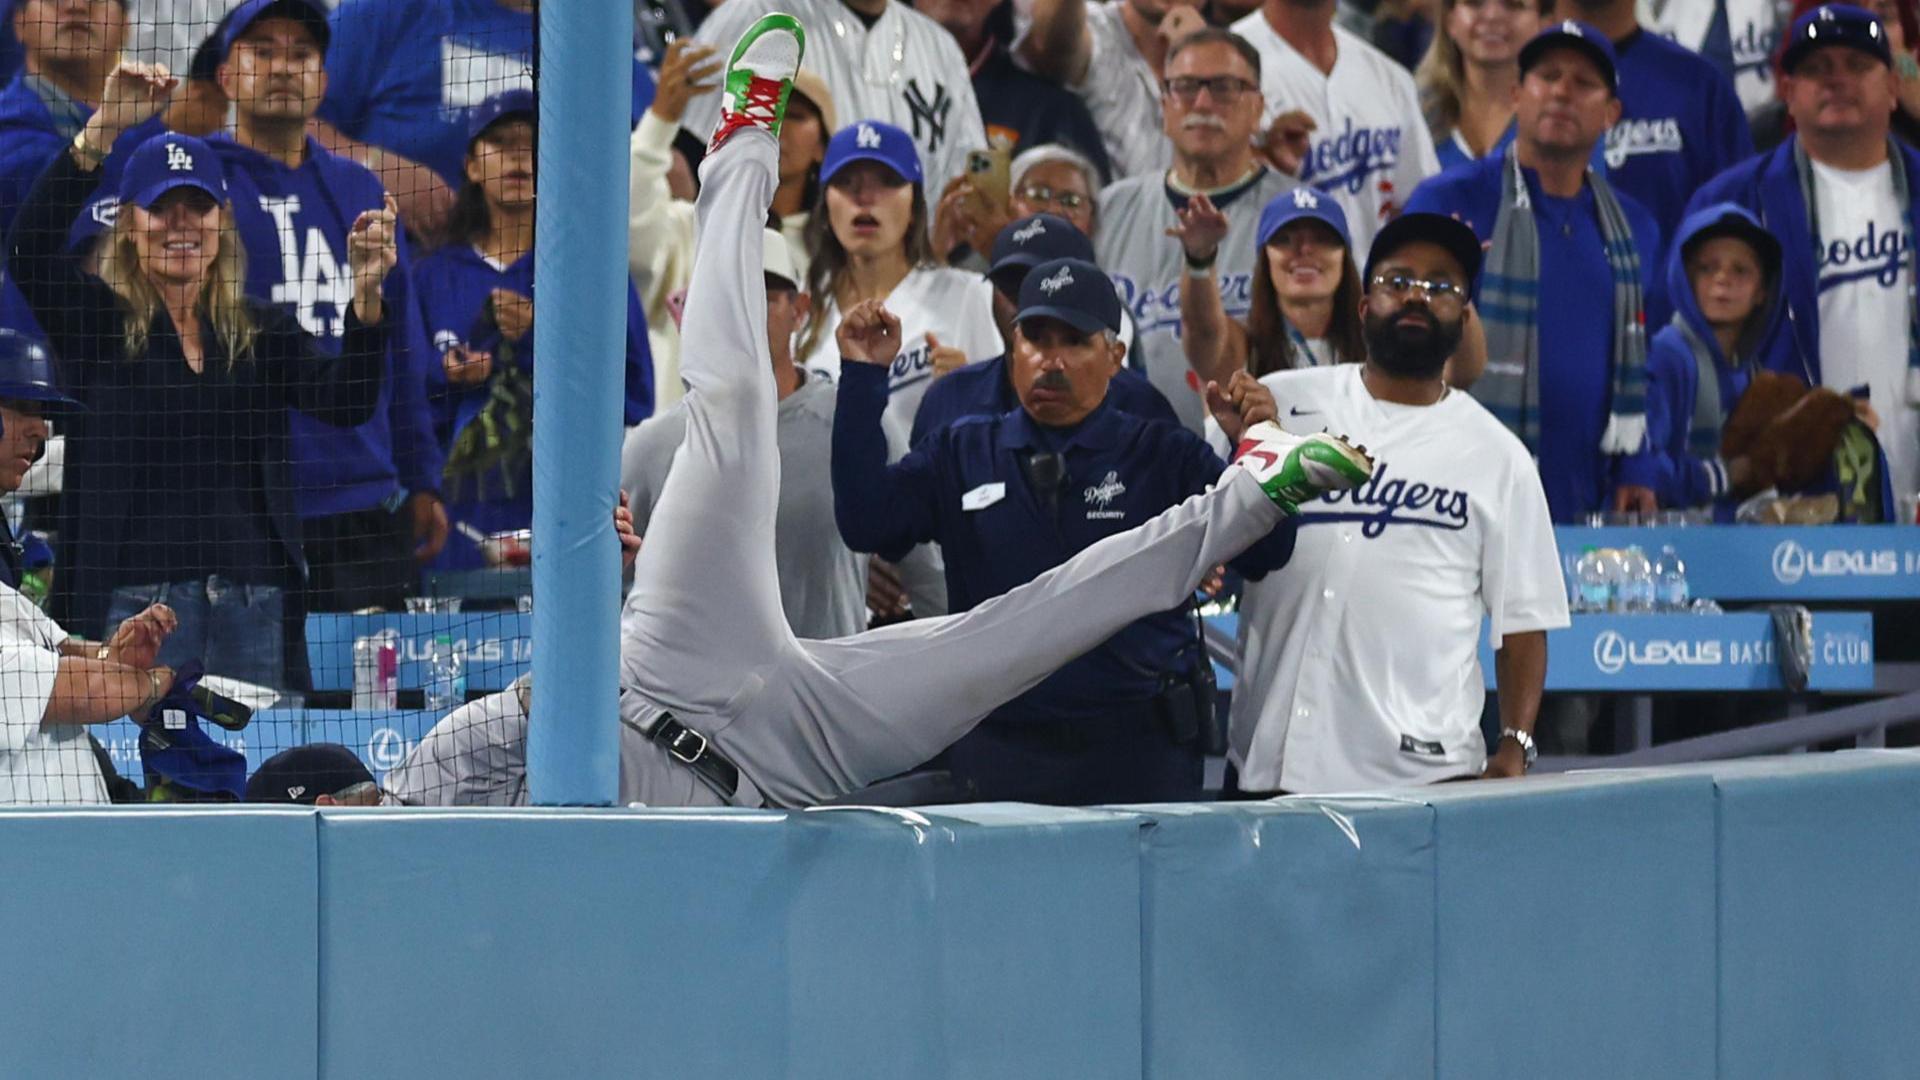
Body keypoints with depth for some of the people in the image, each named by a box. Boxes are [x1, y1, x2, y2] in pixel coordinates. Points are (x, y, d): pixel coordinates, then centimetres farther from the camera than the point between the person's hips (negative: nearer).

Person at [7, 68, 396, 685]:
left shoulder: (261, 333, 13)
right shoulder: (98, 321, 5)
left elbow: (345, 403, -2)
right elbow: (29, 249, -12)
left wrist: (366, 294, -20)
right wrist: (104, 129, -22)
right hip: (139, 598, -3)